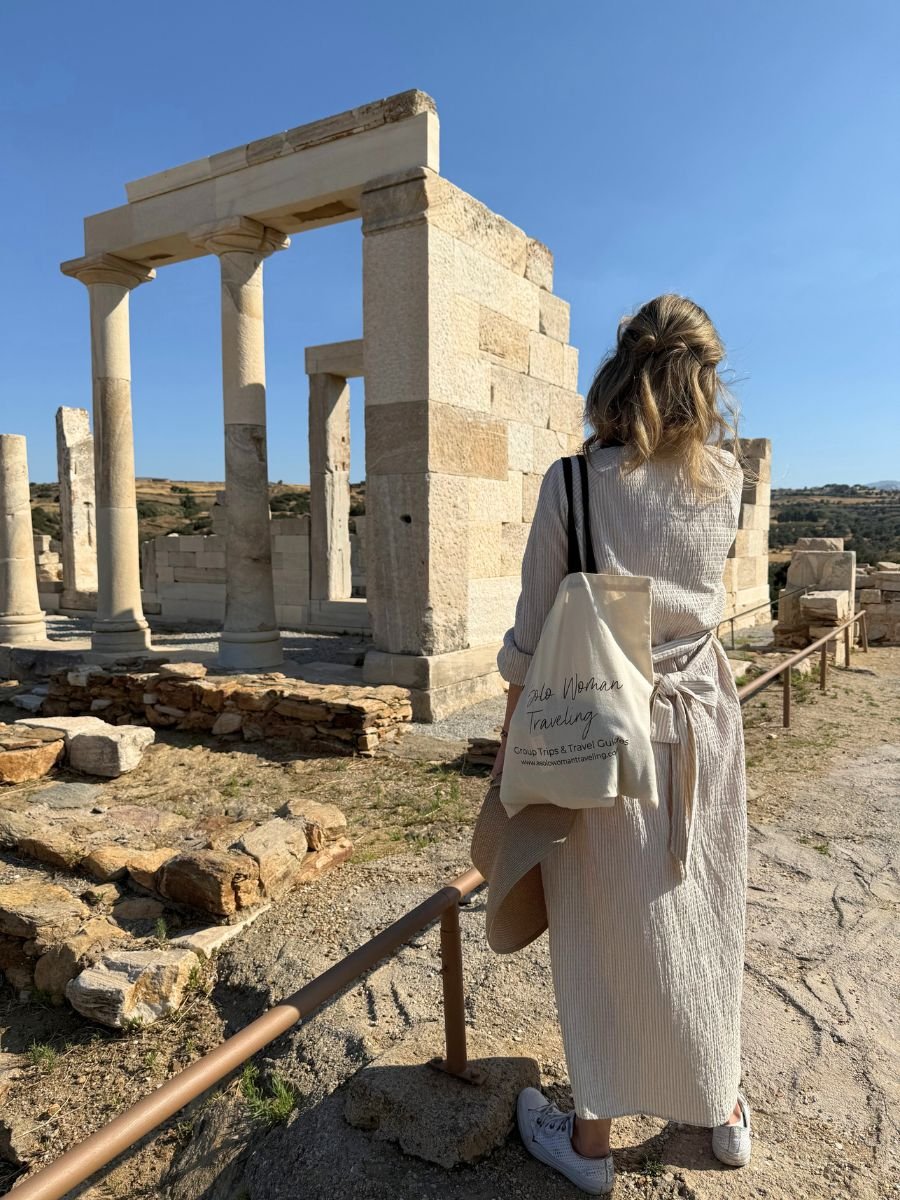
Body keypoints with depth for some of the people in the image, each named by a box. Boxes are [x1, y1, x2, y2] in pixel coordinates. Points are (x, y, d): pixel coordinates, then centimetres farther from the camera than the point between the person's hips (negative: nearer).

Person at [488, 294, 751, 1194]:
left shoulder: (573, 482, -12)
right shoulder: (724, 482, -1)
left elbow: (534, 632, -10)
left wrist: (512, 739, 0)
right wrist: (706, 411, 21)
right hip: (703, 722, 4)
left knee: (609, 932, 11)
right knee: (704, 918, 20)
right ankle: (721, 1104, 42)